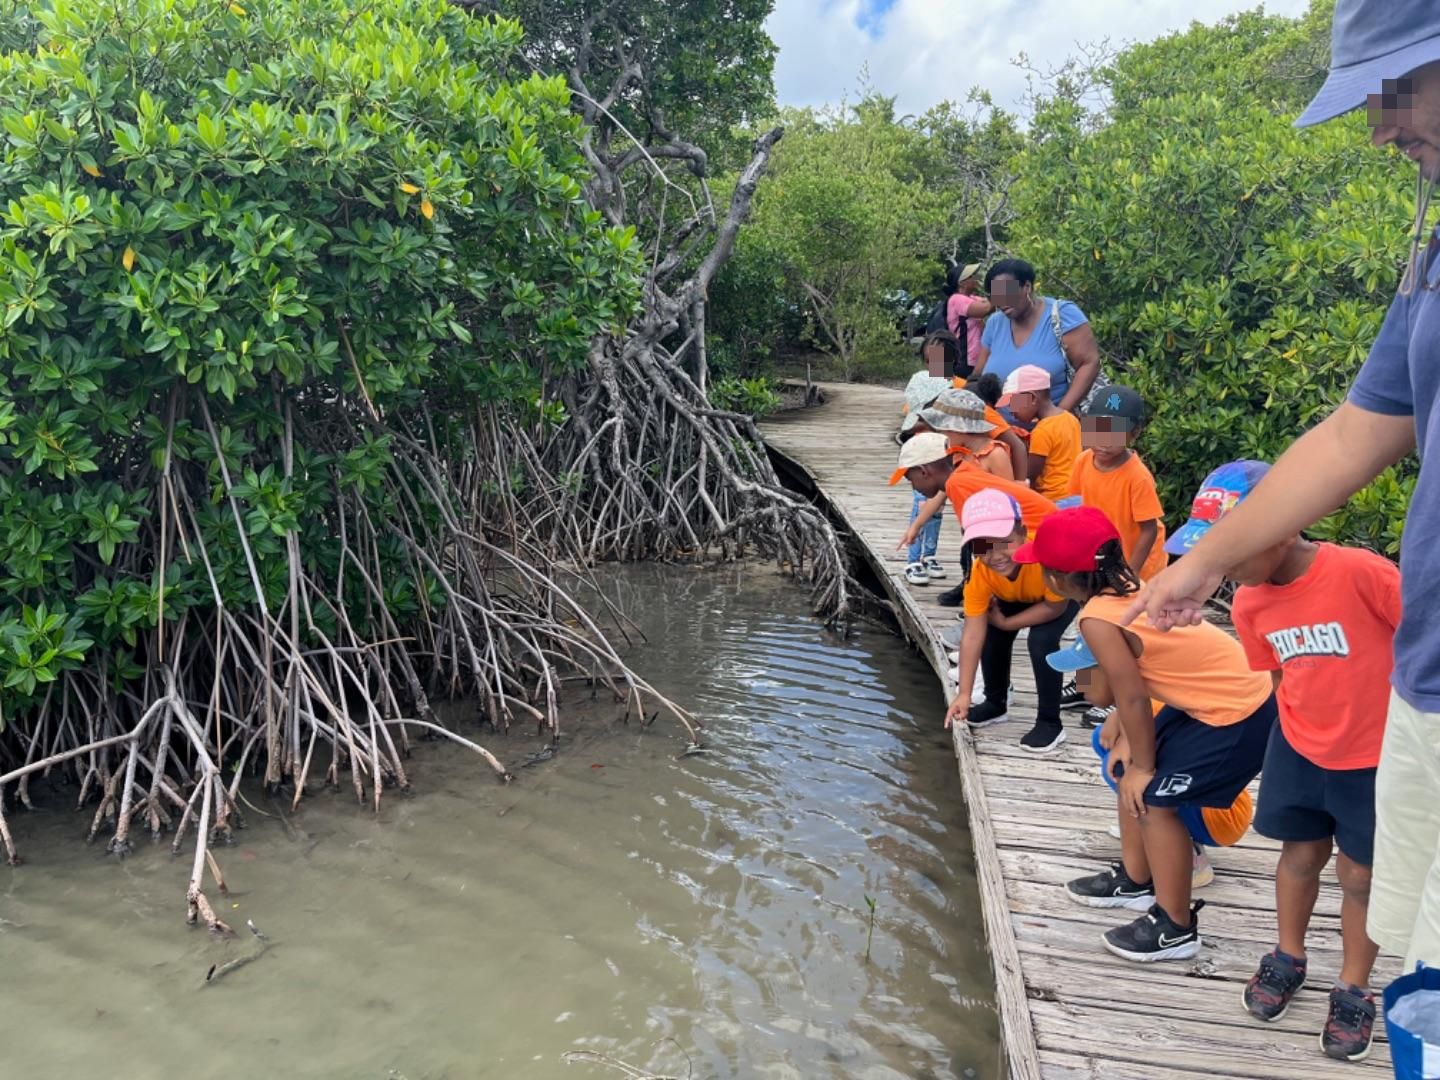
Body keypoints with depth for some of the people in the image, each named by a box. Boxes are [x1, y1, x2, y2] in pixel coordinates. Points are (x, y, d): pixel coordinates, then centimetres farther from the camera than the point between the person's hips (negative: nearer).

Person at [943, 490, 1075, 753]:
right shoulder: (979, 574, -33)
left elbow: (1055, 607, -31)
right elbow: (973, 634, -31)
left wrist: (1006, 623, -24)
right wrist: (964, 694, -33)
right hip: (1015, 596, 4)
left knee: (1041, 641, -24)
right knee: (991, 637, -6)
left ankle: (1050, 723, -7)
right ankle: (996, 704, 22)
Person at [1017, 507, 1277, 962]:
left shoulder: (1097, 618, -24)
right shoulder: (1127, 586, 3)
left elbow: (1134, 699, -19)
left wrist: (1144, 765, -7)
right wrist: (1127, 739, 8)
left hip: (1238, 716, -10)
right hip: (1229, 693, 10)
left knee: (1153, 800, -1)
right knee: (1127, 774, 17)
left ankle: (1176, 928, 13)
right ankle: (1135, 880, 35)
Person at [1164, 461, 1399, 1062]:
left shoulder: (1360, 572, -29)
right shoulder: (1248, 604, -10)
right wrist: (1303, 721, 10)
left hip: (1378, 756, -4)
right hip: (1299, 747, 4)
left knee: (1359, 875, 9)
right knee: (1300, 854, 18)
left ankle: (1353, 992, 28)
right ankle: (1288, 959, 40)